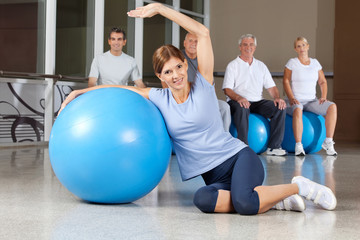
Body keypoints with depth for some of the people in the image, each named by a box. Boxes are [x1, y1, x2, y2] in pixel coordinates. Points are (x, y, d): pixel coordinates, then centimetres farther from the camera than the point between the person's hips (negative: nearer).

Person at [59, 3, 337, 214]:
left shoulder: (203, 84, -2)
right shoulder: (159, 99, 7)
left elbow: (203, 33, -9)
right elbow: (120, 88, 14)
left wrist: (159, 8, -10)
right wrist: (82, 91, 5)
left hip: (239, 157, -3)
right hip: (214, 175, 4)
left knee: (244, 202, -36)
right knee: (203, 199, -34)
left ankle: (299, 186, -7)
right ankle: (272, 199, -15)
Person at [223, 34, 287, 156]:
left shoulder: (261, 66, 21)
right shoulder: (233, 65, 6)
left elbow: (271, 86, 16)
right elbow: (227, 89, -5)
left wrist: (277, 97, -7)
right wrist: (239, 98, -26)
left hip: (257, 101, 5)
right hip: (237, 101, -4)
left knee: (280, 108, -20)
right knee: (242, 109, -39)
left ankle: (274, 147, -20)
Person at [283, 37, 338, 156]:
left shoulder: (315, 63, 13)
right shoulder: (292, 63, 2)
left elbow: (322, 82, 15)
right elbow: (285, 81, -4)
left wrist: (323, 96, -3)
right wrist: (291, 98, -18)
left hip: (312, 101, 4)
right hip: (296, 101, -4)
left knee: (332, 107, -24)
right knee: (297, 110, -41)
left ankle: (328, 142, -21)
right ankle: (298, 146, -37)